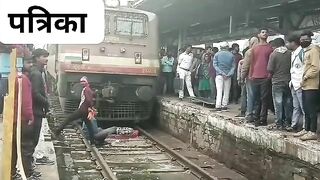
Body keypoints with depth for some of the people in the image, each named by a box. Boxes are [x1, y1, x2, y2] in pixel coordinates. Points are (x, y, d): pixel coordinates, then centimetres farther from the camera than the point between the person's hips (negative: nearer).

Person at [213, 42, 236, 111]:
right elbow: (233, 66, -3)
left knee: (219, 91, -2)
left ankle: (218, 106, -8)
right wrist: (229, 74, -8)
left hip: (219, 75, 0)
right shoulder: (231, 55, 3)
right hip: (228, 76, 0)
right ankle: (224, 106, 9)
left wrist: (221, 73, -8)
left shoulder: (217, 55, 2)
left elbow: (215, 65, -4)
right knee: (226, 91, 8)